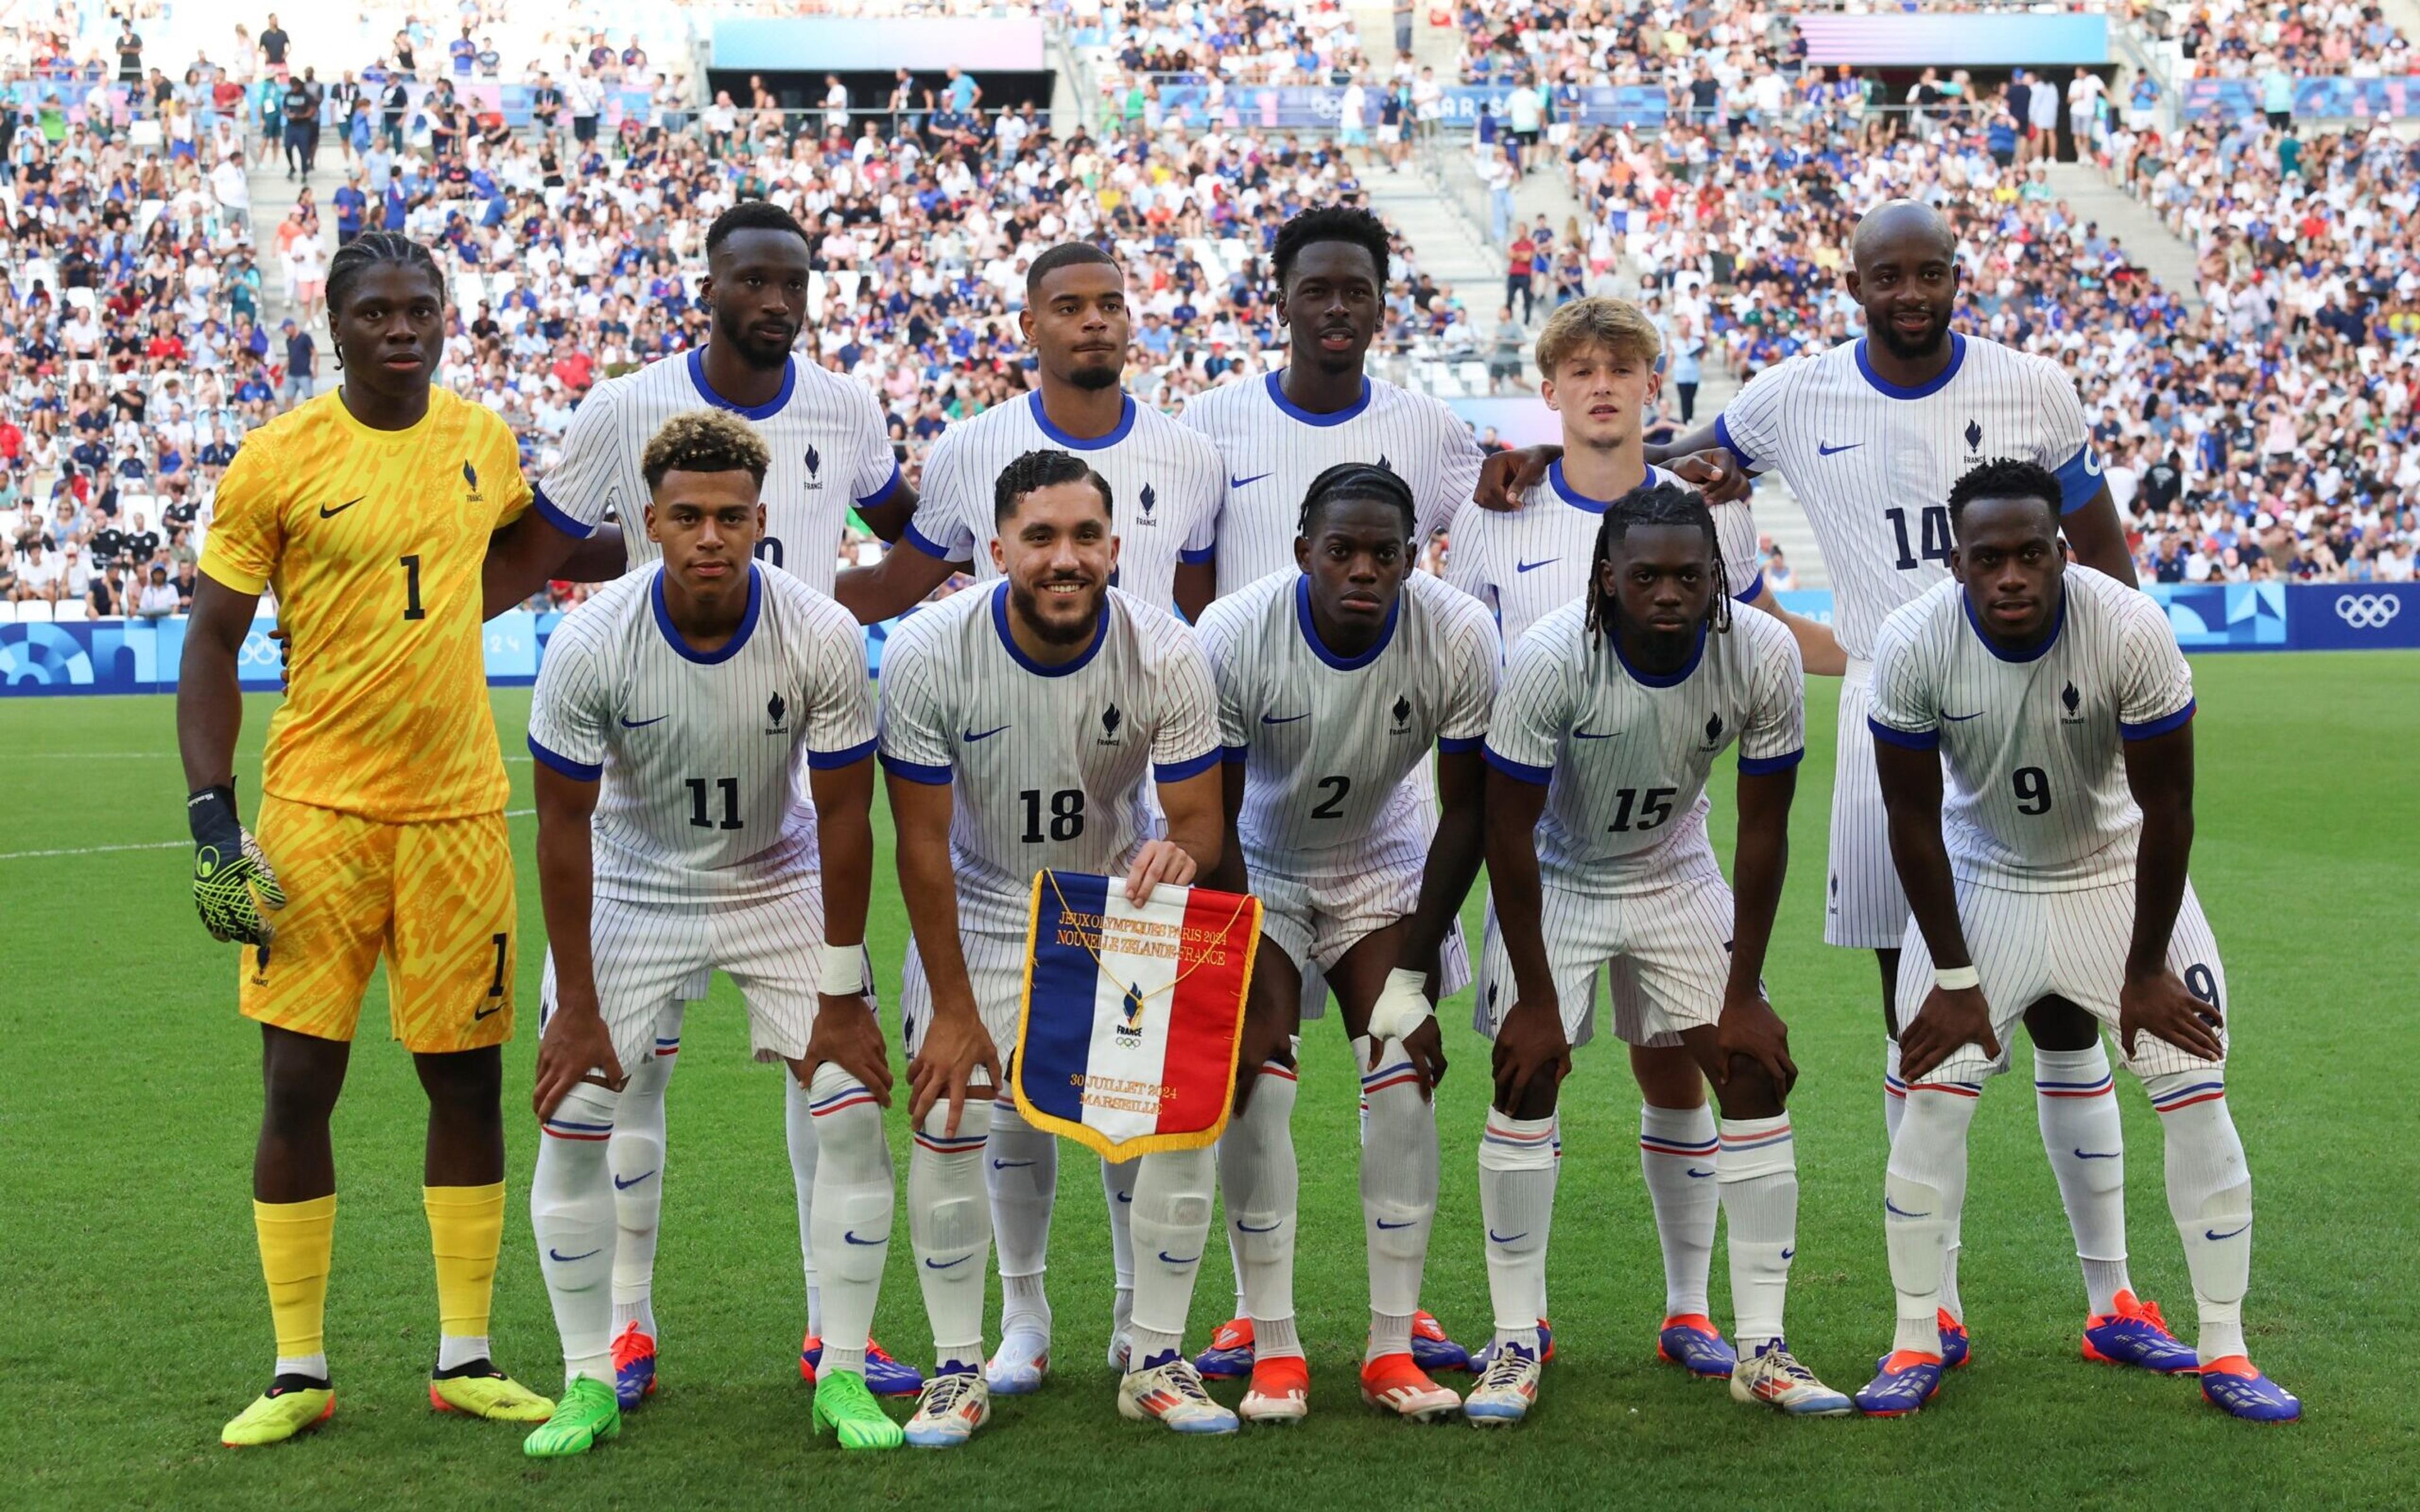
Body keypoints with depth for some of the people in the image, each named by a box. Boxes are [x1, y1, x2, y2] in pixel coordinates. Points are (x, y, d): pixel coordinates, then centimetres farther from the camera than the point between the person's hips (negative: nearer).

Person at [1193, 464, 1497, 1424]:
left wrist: (1413, 970, -13)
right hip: (1256, 867, -1)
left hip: (1384, 864, 2)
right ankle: (1274, 1350, -6)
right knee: (1256, 1080, -15)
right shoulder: (1233, 636, -28)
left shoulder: (1459, 638, -24)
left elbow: (1465, 813, -13)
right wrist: (1245, 976, -19)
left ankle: (1392, 1348, -2)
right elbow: (1212, 819, -19)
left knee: (1404, 1077, -11)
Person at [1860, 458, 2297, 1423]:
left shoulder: (2132, 631, -28)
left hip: (2117, 874, 0)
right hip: (1981, 876, 1)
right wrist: (1954, 978, -10)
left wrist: (2147, 969, -11)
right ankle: (1917, 1343, 9)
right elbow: (1914, 819, -13)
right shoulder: (1913, 644, -25)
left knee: (2198, 1099, -5)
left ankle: (2224, 1352, 8)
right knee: (1931, 1100, -6)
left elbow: (2167, 808, -17)